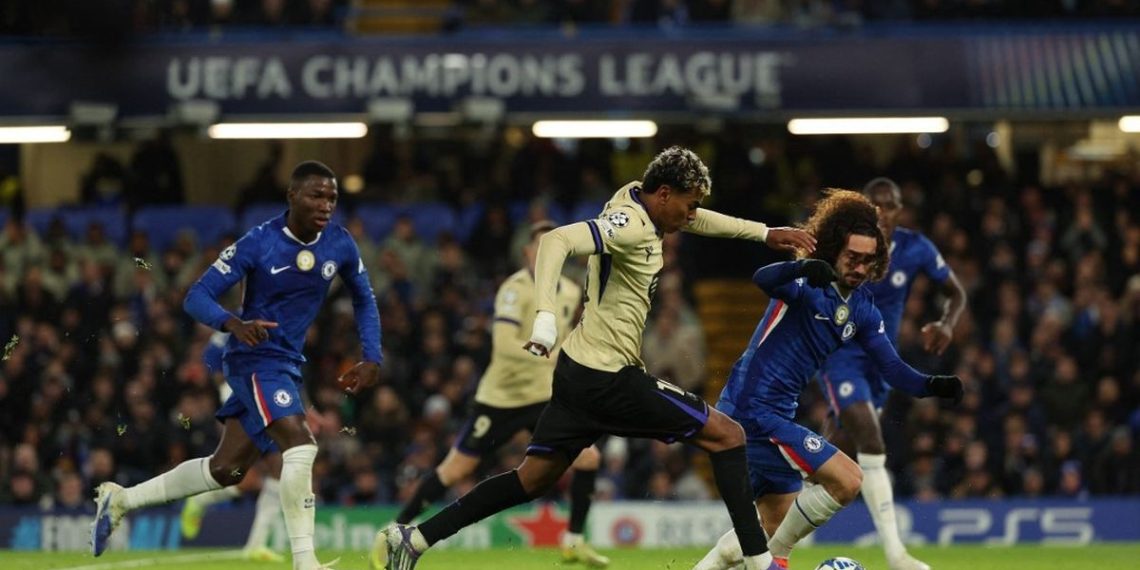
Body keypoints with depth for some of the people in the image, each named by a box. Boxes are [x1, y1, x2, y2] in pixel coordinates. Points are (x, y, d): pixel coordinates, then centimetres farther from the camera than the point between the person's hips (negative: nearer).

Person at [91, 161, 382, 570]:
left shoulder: (340, 245, -2)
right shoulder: (259, 244, -17)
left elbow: (363, 300, 15)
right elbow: (197, 297, -16)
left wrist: (371, 359, 3)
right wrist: (234, 324, -36)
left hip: (288, 366, 7)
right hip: (254, 357, -7)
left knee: (226, 469, 11)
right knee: (300, 444, -25)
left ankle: (121, 499, 26)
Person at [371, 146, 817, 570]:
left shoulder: (635, 197, 9)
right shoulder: (630, 226, -20)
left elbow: (697, 218, 28)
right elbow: (557, 241, -33)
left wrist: (764, 232, 28)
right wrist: (546, 317, -43)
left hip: (581, 372, 10)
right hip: (610, 377, -10)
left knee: (534, 477, 12)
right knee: (727, 435, -1)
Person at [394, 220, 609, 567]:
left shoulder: (571, 293, 4)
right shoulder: (515, 290, -18)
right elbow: (504, 345, -32)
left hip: (545, 396, 5)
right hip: (501, 396, -5)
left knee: (588, 458, -10)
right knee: (455, 469, -1)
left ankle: (574, 541, 4)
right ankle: (396, 531, 14)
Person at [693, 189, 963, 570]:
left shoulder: (862, 309, 9)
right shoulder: (808, 284, -16)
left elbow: (893, 369, 5)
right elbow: (764, 279, -39)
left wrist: (932, 385, -15)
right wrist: (803, 268, -59)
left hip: (776, 414, 10)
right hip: (755, 408, -10)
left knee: (775, 525, 19)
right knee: (847, 480, -17)